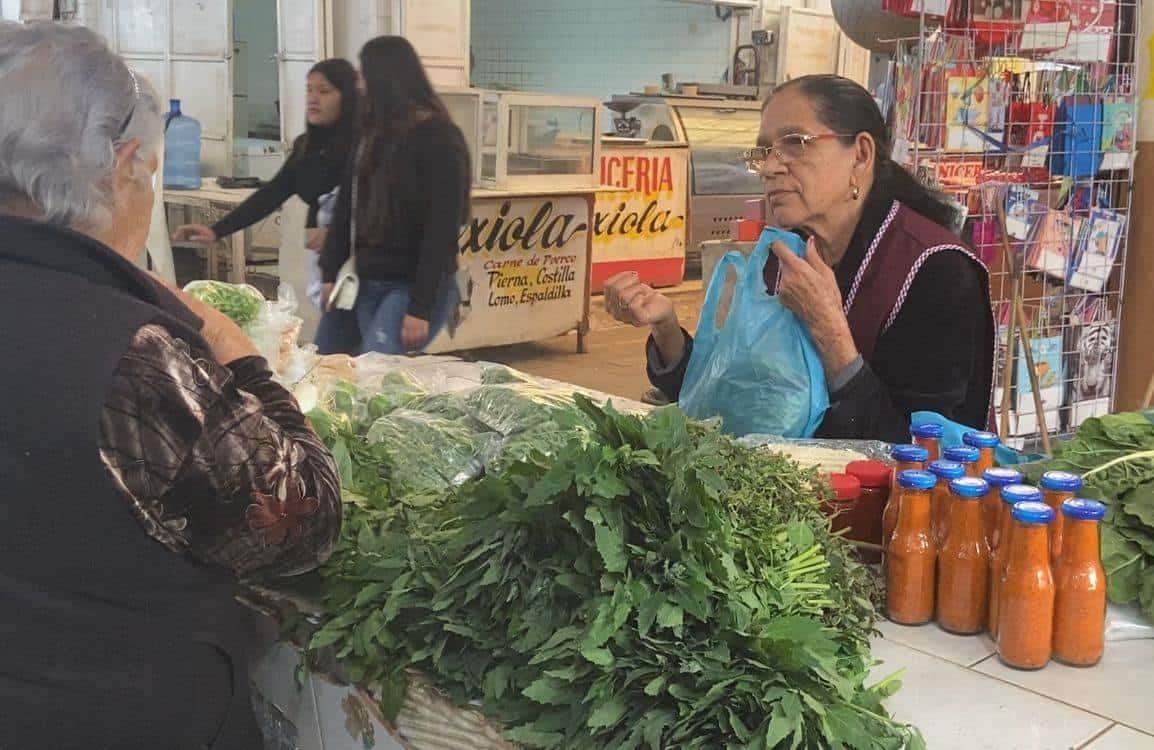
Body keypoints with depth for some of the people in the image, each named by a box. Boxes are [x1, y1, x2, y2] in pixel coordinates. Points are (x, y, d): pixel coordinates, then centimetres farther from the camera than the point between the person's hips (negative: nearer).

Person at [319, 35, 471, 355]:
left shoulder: (439, 139, -8)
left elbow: (443, 229, -14)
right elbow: (346, 207, 14)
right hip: (365, 282, 7)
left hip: (415, 286, -7)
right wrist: (331, 273, 6)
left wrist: (421, 307, -18)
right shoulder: (371, 133, 14)